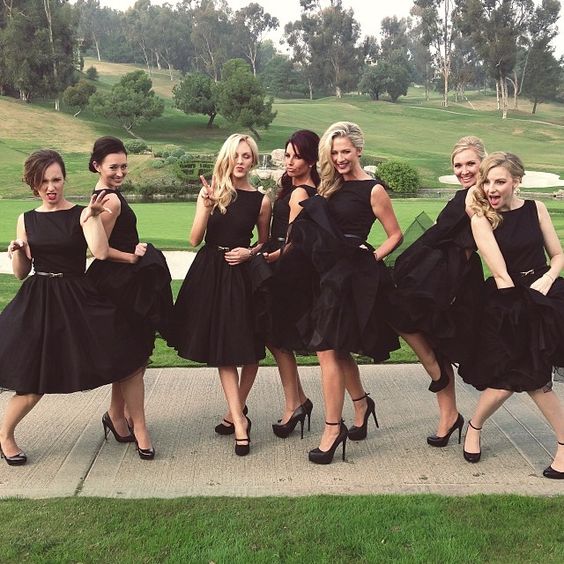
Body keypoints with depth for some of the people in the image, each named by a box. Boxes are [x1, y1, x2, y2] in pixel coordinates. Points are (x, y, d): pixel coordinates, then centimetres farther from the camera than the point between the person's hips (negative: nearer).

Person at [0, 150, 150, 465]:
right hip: (39, 304, 1)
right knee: (35, 382, 1)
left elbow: (101, 252, -19)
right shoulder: (27, 220, 7)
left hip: (77, 300, -1)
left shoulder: (81, 214, -2)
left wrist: (94, 216, -22)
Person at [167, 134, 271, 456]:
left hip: (243, 275, 0)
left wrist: (250, 252, -7)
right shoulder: (211, 191, 2)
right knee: (223, 349, 0)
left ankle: (235, 412, 23)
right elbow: (194, 240, -4)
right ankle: (240, 421, 4)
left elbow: (265, 242, 13)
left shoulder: (261, 200, 1)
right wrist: (207, 206, -17)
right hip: (210, 272, 1)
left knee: (248, 349, 3)